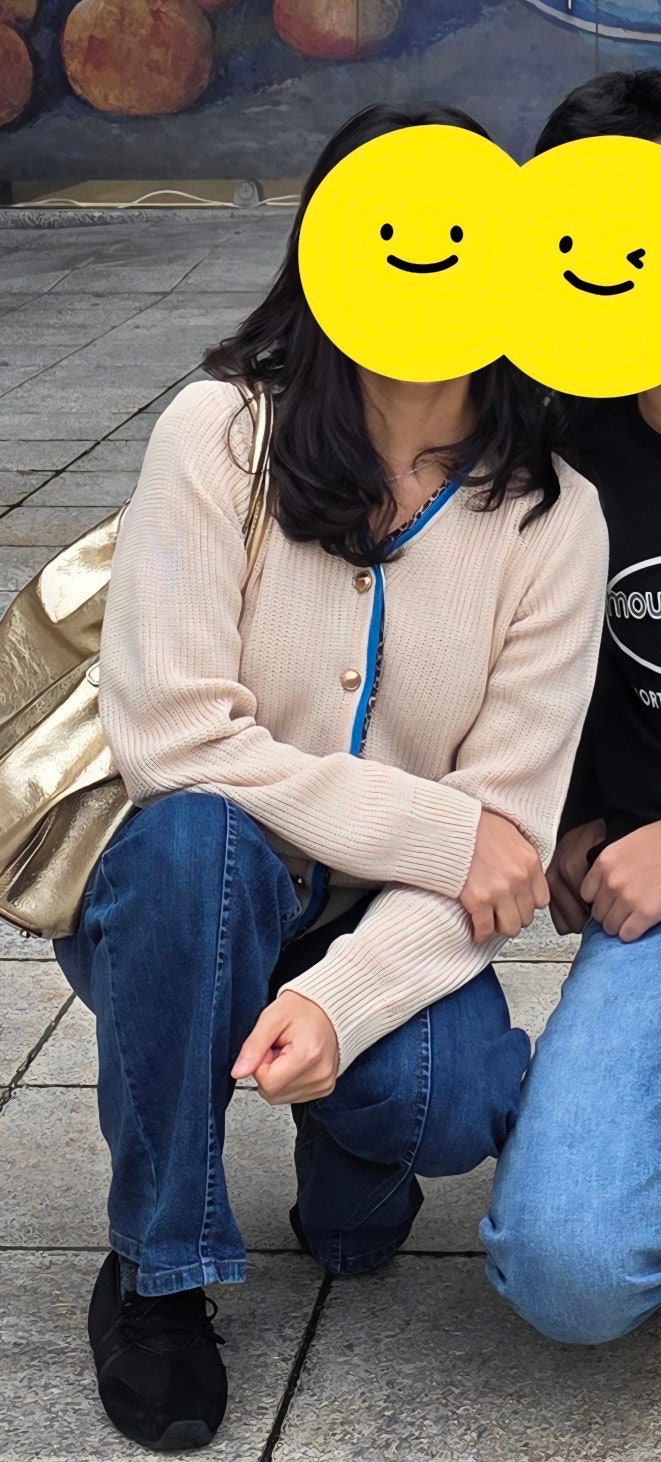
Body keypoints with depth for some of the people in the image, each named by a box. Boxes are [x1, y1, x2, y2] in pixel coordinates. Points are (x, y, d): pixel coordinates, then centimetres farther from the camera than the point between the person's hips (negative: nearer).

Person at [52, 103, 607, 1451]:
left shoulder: (550, 517, -10)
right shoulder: (221, 435, -15)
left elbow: (510, 830, -14)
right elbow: (172, 735, -21)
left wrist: (344, 997, -31)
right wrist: (436, 827, -22)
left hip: (393, 927, 1)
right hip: (180, 898, -1)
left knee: (459, 1101, -31)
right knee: (194, 836, -36)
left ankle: (348, 1172, 11)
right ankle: (156, 1270, -16)